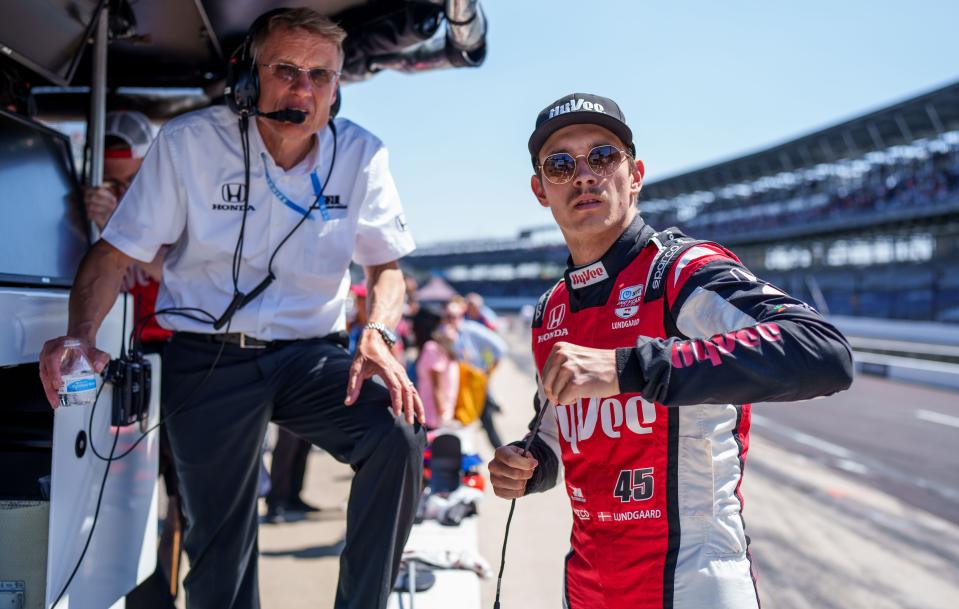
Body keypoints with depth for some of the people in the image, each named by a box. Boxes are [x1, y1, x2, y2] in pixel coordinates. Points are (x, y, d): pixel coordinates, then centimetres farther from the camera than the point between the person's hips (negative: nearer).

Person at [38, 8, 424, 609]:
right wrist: (81, 333, -22)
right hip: (210, 360, -1)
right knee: (220, 541, 1)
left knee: (399, 434, -26)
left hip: (312, 355, 1)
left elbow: (386, 265, 5)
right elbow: (116, 252, -3)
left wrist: (376, 336, -16)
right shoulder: (188, 143, -7)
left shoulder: (362, 155, -3)